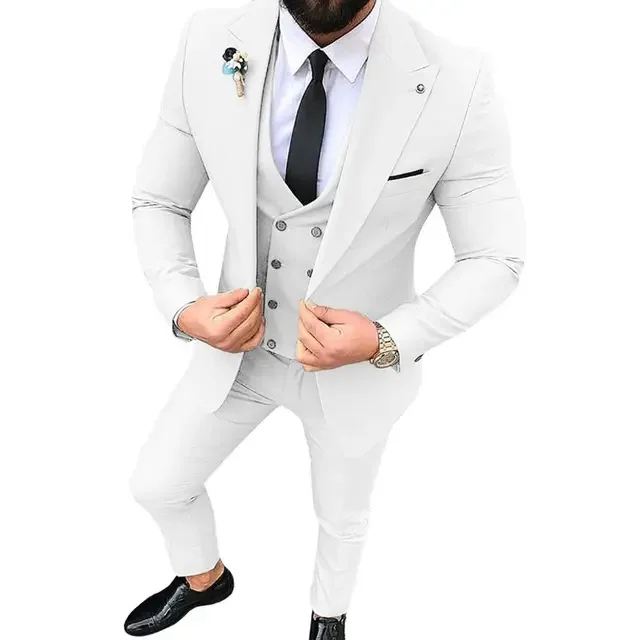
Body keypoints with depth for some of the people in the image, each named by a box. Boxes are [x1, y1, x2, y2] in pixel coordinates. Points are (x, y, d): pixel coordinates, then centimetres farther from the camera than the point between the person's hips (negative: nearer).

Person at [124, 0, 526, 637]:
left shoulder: (457, 85, -25)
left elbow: (494, 260, -15)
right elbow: (157, 203, -5)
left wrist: (384, 341, -28)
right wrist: (184, 309, -21)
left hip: (357, 367, -2)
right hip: (241, 345, 3)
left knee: (341, 517, 25)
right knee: (158, 485, 20)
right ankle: (204, 579, 58)